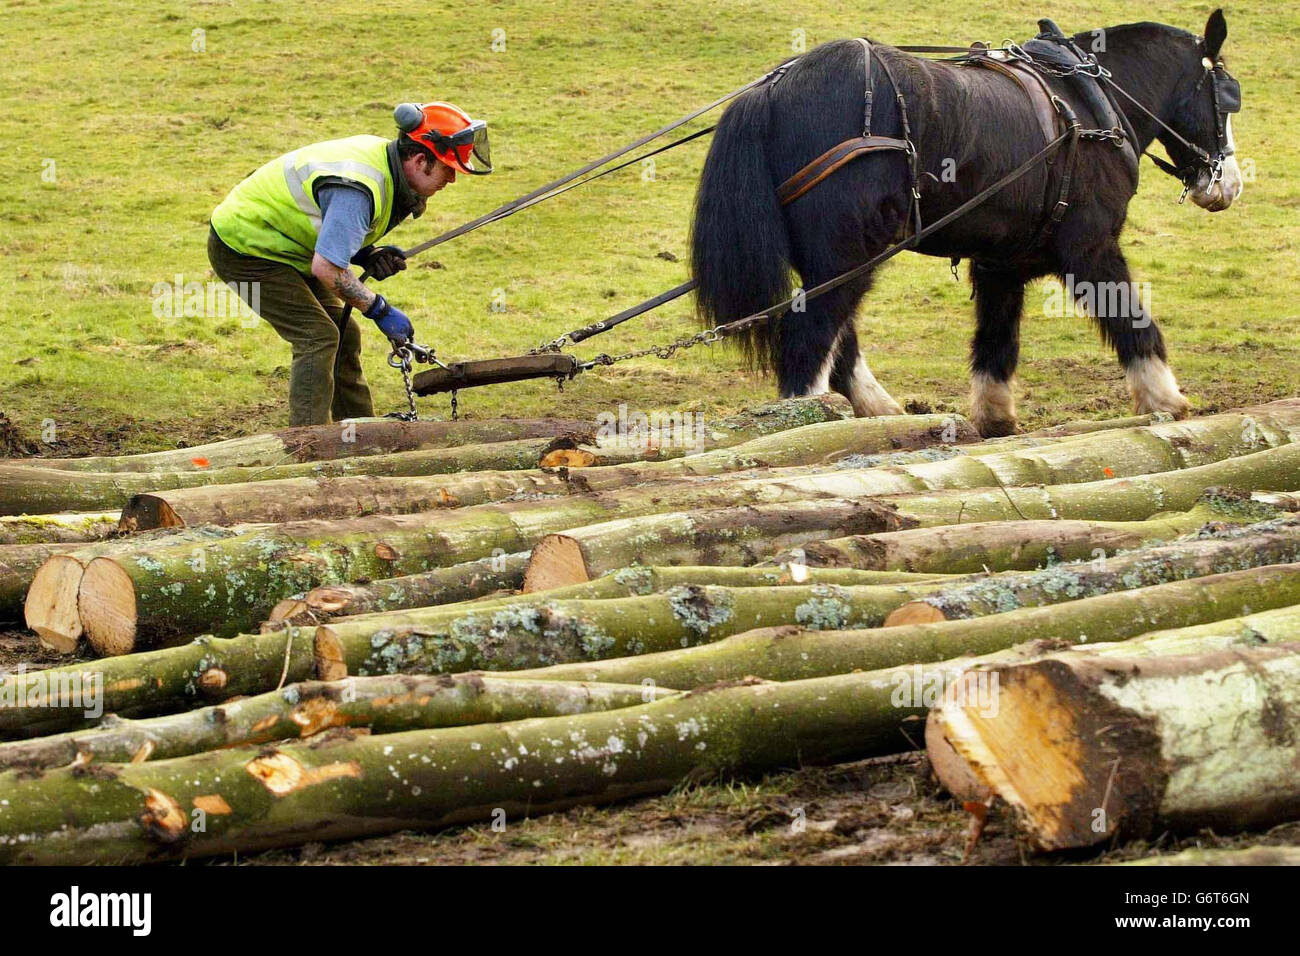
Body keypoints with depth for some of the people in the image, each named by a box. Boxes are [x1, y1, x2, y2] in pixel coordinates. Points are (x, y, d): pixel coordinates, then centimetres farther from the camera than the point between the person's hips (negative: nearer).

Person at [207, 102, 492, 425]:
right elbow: (326, 267, -34)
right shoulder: (359, 188, -33)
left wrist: (368, 255, -7)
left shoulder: (383, 158, -2)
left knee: (344, 335, 11)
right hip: (242, 249, -10)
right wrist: (379, 309, -23)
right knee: (319, 337, -17)